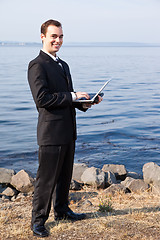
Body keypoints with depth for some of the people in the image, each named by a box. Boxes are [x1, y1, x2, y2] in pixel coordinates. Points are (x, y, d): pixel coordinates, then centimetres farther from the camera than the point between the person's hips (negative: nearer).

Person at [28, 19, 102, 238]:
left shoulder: (63, 65, 18)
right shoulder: (37, 65, -11)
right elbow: (42, 98, -21)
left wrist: (84, 103, 2)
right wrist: (73, 96, -18)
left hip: (68, 131, 9)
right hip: (51, 133, -9)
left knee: (65, 175, 19)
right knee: (46, 178, 0)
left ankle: (62, 210, 35)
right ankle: (38, 220, 14)